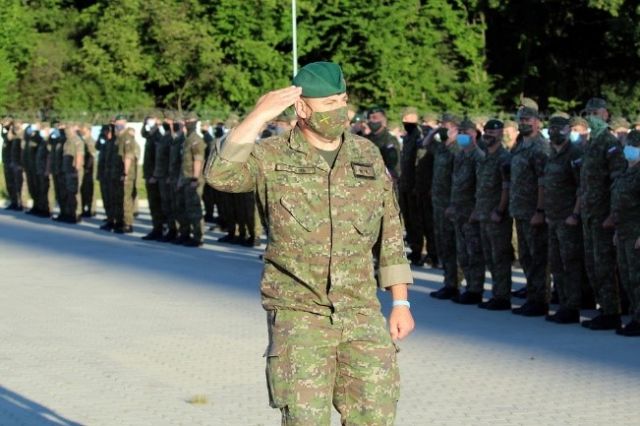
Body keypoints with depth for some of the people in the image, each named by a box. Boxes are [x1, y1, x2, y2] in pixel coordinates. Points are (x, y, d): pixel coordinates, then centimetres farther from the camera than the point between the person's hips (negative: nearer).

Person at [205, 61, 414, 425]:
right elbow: (221, 175, -25)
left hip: (361, 314, 3)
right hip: (298, 315, -3)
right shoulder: (272, 157, -4)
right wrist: (260, 115, -26)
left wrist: (401, 303, 8)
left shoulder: (368, 156, 6)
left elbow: (391, 232, 10)